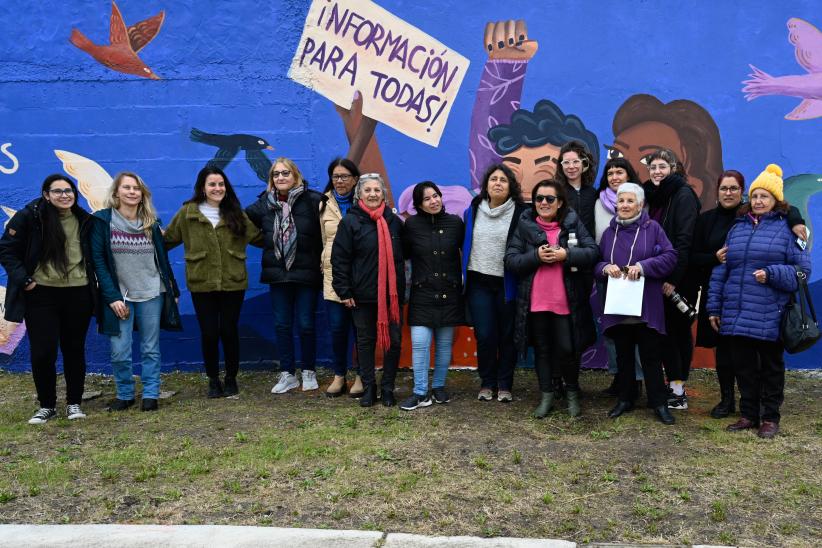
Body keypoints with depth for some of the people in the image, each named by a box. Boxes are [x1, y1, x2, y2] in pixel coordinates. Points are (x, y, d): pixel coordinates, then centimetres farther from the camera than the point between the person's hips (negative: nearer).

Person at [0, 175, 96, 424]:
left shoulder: (84, 220, 4)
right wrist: (23, 279, -11)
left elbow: (93, 255, 15)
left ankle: (74, 403, 23)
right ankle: (47, 405, 18)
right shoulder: (29, 216, -6)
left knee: (75, 350, 10)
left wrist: (93, 282, 4)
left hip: (78, 294, 2)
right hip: (41, 294, -2)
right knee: (42, 352, 1)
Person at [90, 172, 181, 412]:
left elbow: (162, 258, 10)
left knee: (151, 349, 5)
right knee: (119, 352, -3)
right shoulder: (103, 220, -2)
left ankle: (150, 394, 16)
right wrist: (112, 297, -11)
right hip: (120, 296, -2)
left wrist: (173, 290, 8)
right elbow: (98, 260, -5)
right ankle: (125, 395, 16)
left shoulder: (151, 222, 7)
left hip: (151, 294, 2)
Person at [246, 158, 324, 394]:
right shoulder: (264, 203, 3)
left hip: (306, 274, -4)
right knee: (282, 325, 10)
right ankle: (287, 374, 21)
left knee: (306, 324, 5)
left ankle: (309, 372, 23)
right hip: (277, 275, 4)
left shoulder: (312, 201, -11)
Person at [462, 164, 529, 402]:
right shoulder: (472, 211, 6)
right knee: (484, 335, 3)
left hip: (507, 284, -2)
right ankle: (487, 383, 19)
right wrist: (464, 274, 11)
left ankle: (505, 385, 20)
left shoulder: (521, 213, -5)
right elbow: (464, 244, 14)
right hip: (479, 282, 2)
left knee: (507, 335, 6)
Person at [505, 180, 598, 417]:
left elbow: (593, 252, -4)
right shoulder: (525, 225, 2)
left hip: (566, 301, -1)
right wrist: (536, 256, -17)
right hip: (535, 302, 1)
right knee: (542, 350, 12)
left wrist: (566, 254, -18)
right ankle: (546, 395, 25)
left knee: (567, 350, 3)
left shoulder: (573, 222, 1)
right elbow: (510, 260, -2)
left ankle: (572, 393, 27)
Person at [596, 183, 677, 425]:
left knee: (651, 356, 3)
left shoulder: (652, 228, -1)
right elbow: (595, 264, 11)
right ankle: (625, 399, 25)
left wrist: (643, 266, -20)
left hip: (646, 307, -3)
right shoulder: (609, 232, 11)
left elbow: (670, 257, -9)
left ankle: (659, 403, 14)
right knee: (623, 355, 13)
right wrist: (605, 267, -11)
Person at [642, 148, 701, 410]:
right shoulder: (653, 196, 14)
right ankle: (675, 386, 14)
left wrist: (673, 278, -21)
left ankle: (678, 391, 6)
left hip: (680, 279, -6)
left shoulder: (684, 195, -9)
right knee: (666, 330, 7)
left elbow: (684, 240, -17)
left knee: (679, 330, -1)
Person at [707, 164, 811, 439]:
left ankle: (770, 418, 21)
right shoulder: (737, 228, 13)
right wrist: (714, 307, 11)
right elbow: (721, 270, 13)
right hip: (737, 315, 4)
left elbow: (802, 269, -4)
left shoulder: (787, 228, -1)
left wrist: (771, 274, -20)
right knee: (743, 365, 10)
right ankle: (748, 414, 24)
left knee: (771, 366, 8)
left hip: (770, 316, -4)